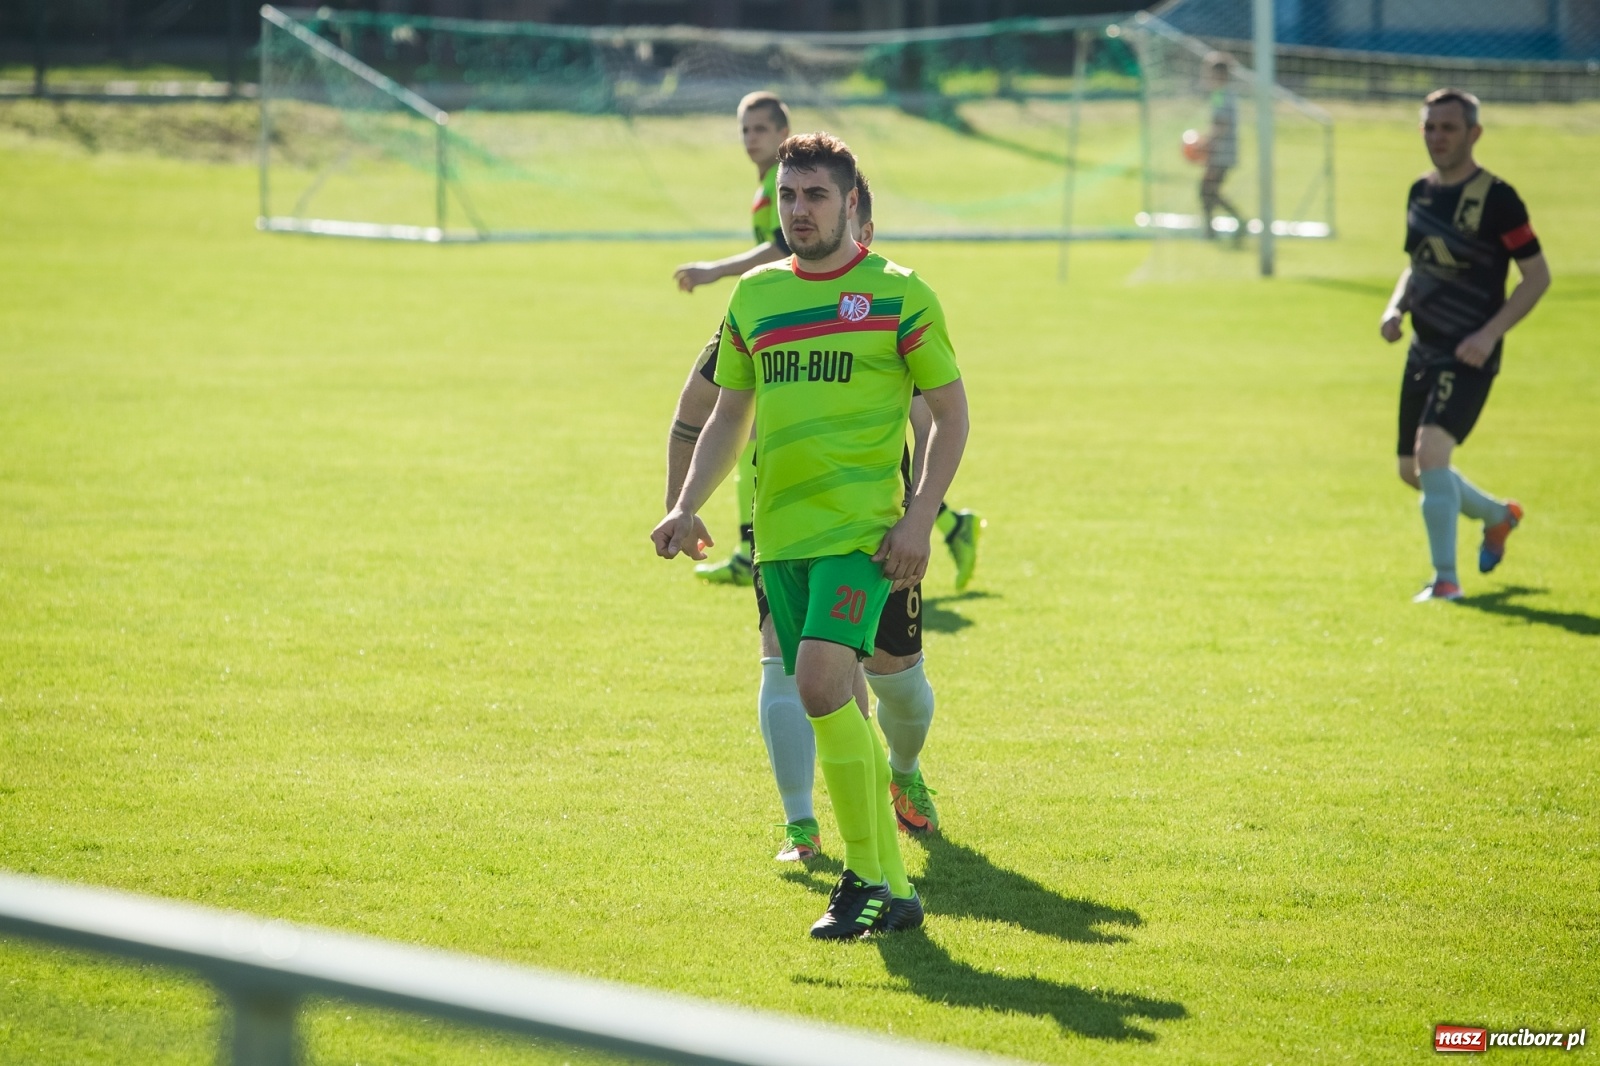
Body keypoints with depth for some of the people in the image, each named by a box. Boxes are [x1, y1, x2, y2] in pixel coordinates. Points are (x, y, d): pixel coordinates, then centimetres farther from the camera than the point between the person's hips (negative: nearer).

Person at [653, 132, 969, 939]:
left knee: (823, 683, -21)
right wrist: (688, 508, 8)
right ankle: (892, 891, 16)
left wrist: (920, 518, -9)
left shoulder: (898, 295, -1)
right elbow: (728, 416, 21)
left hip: (861, 528, -5)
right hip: (780, 533, 5)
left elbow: (951, 413, 2)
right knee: (838, 706, 7)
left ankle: (865, 879, -10)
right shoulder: (755, 296, 13)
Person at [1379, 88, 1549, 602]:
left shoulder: (1496, 198, -13)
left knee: (1431, 451, -23)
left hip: (1469, 354, -8)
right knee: (1413, 469, 14)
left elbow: (1537, 276, -11)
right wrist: (1395, 308, 2)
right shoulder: (1420, 192, 8)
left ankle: (1446, 578, -12)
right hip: (1424, 349, 8)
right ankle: (1499, 515, 42)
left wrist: (1490, 333, -20)